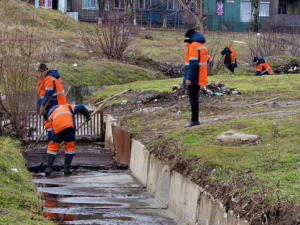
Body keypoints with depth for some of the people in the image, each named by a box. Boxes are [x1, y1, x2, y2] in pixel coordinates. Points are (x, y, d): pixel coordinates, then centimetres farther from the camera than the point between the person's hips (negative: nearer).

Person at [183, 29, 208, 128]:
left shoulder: (193, 45, -15)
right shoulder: (202, 45, 15)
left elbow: (193, 63, -21)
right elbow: (204, 60, 19)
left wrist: (189, 78, -21)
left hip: (193, 78, -10)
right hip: (200, 78, 10)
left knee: (193, 98, -8)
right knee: (195, 98, 14)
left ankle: (194, 119, -9)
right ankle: (195, 119, 17)